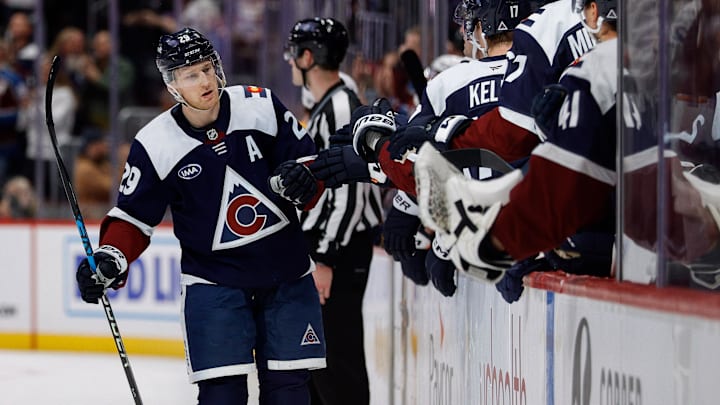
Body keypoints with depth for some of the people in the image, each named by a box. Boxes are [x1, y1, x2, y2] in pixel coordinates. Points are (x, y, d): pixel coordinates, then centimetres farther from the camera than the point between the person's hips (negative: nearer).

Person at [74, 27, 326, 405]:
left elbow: (306, 158, 3)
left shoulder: (261, 106, -6)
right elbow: (134, 216, -2)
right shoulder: (155, 145, -10)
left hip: (286, 273, 2)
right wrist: (110, 260, -18)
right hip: (214, 280, -2)